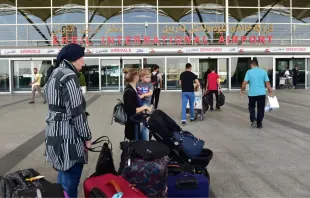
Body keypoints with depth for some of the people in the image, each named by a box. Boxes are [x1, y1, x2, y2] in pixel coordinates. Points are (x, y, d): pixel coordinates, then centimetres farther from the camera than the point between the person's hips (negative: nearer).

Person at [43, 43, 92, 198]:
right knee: (71, 179, 1)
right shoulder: (69, 76, -16)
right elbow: (76, 111, -19)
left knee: (64, 173, 23)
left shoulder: (55, 73, 13)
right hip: (67, 134, -10)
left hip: (54, 131, 10)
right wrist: (87, 136, -10)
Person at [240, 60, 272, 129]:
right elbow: (267, 83, 0)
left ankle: (253, 120, 1)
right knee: (261, 109, 10)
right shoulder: (263, 72, 3)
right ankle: (259, 124, 13)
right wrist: (270, 91, 8)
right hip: (262, 93, 1)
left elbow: (245, 82, -9)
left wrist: (242, 90, 5)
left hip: (252, 93, -1)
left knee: (251, 107, 18)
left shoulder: (249, 72, -3)